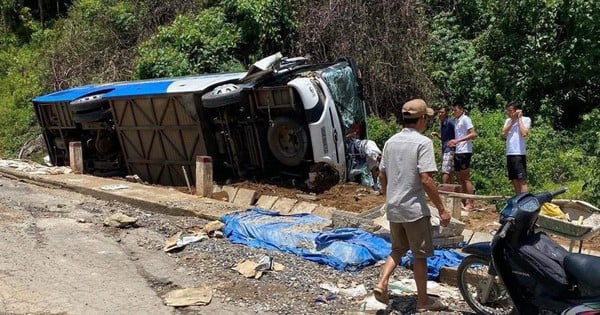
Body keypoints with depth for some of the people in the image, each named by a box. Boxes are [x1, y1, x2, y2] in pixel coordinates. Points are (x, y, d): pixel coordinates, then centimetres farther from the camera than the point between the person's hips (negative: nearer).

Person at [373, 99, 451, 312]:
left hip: (393, 208, 6)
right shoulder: (423, 142, -14)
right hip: (414, 209, -6)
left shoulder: (391, 141, 7)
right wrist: (442, 209, -13)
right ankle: (423, 301, 20)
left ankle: (381, 284, 6)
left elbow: (382, 176, 11)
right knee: (420, 255, 8)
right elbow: (425, 180, -20)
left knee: (397, 250, 21)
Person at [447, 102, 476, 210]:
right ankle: (464, 202, 16)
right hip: (457, 152, 9)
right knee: (460, 178, 10)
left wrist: (457, 140, -22)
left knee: (466, 178, -7)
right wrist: (453, 143, 5)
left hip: (464, 152, -9)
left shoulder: (465, 119, -7)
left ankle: (470, 204, -3)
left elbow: (473, 134, -16)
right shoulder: (456, 121, 17)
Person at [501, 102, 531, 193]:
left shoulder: (526, 119, -1)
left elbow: (524, 133, -18)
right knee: (514, 180, 9)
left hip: (519, 154, -6)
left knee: (522, 180, -8)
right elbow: (503, 134, 2)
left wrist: (519, 118, -8)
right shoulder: (508, 120, 16)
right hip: (509, 154, 6)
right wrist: (512, 120, 0)